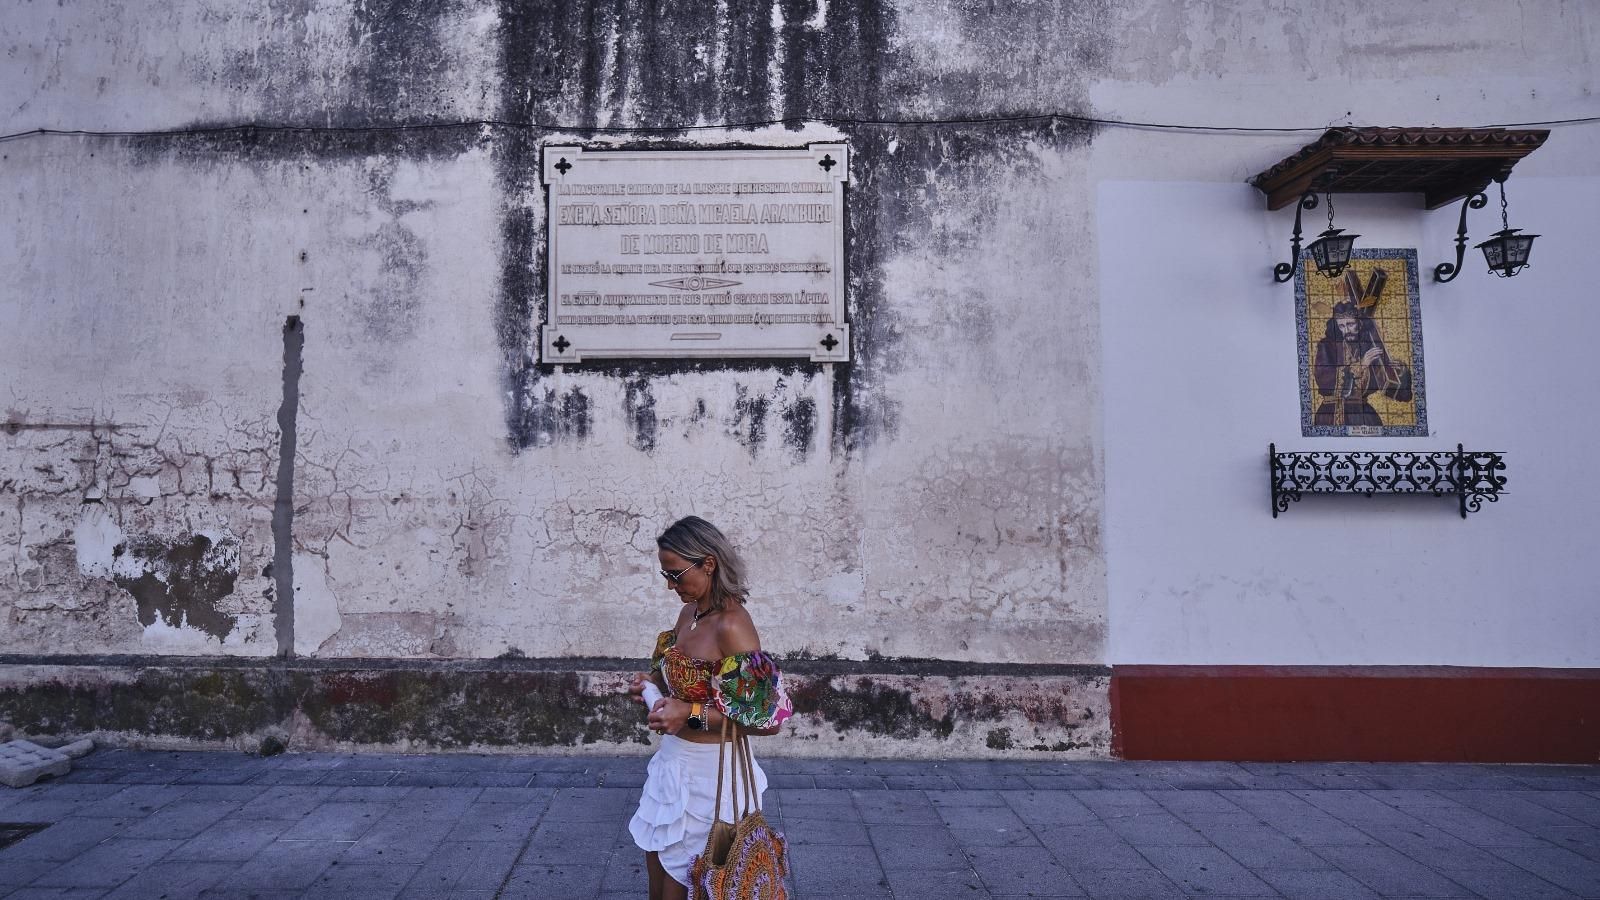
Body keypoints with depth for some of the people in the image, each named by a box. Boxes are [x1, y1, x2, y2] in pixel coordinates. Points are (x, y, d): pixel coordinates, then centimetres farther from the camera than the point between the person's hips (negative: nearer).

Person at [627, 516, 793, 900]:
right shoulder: (689, 611, 1)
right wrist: (654, 681, -1)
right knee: (656, 858, 22)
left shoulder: (731, 625, -25)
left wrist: (692, 714, -25)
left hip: (709, 767, -8)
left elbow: (769, 718, -24)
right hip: (674, 757, 8)